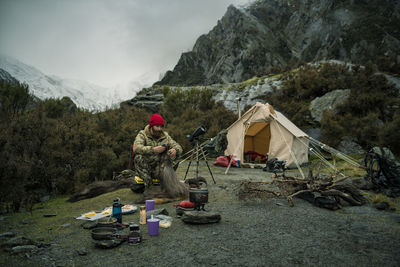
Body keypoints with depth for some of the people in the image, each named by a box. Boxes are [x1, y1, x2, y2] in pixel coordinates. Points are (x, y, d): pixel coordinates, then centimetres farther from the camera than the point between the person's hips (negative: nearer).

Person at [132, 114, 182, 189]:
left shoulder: (165, 136, 8)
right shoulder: (142, 135, -3)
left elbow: (178, 147, 1)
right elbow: (136, 148, -22)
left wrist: (175, 150, -25)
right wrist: (153, 150, -37)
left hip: (159, 168, 2)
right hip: (144, 167, -1)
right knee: (139, 157, -30)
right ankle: (148, 186, -24)